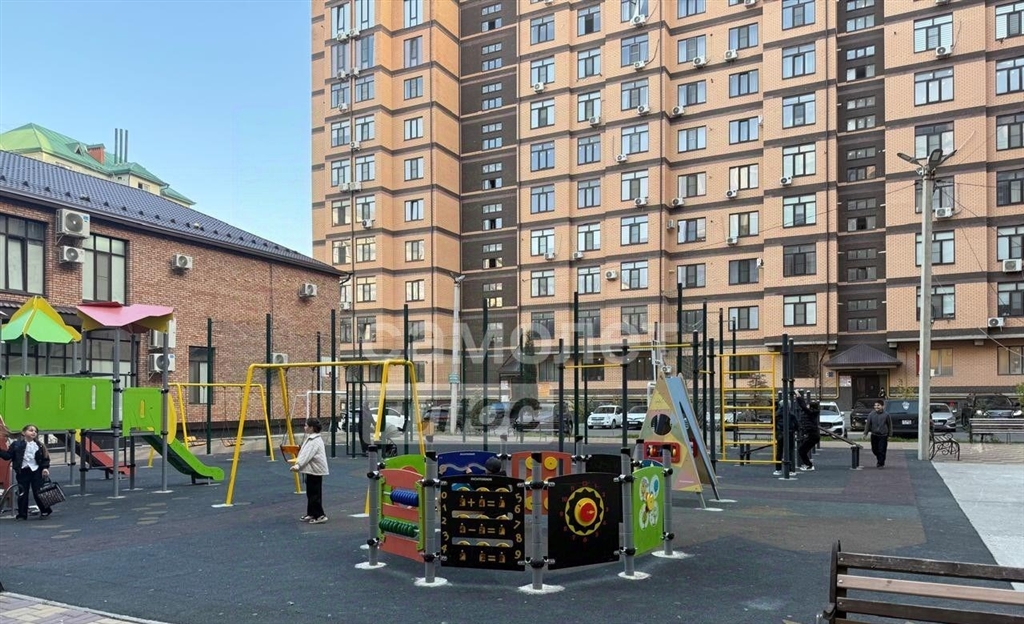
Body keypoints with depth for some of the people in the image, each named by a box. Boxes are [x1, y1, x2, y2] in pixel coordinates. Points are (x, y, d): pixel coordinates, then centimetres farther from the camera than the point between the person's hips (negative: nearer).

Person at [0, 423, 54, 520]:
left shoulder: (40, 445, 2)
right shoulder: (16, 445, -1)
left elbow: (45, 458, 3)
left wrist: (45, 468, -9)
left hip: (36, 472, 0)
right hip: (23, 472, 0)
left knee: (38, 493, 2)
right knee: (22, 494, 5)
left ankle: (45, 510, 17)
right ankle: (22, 514, 16)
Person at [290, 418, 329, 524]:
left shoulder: (315, 441, -18)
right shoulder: (310, 439, 15)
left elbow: (307, 455, -26)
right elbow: (304, 453, 20)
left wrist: (298, 465, -31)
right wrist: (298, 463, 12)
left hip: (315, 471, -11)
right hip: (312, 470, 11)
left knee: (315, 494, -7)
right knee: (310, 493, 17)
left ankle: (320, 516, -4)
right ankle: (311, 514, 26)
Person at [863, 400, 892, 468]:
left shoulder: (886, 415, -4)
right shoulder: (871, 414, -1)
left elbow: (890, 425, 3)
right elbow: (868, 424, 4)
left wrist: (889, 435, 3)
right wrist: (865, 433, 1)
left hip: (883, 436, -2)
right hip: (874, 435, 2)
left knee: (882, 450, -3)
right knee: (874, 449, 10)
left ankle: (881, 463, 8)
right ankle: (878, 458, 38)